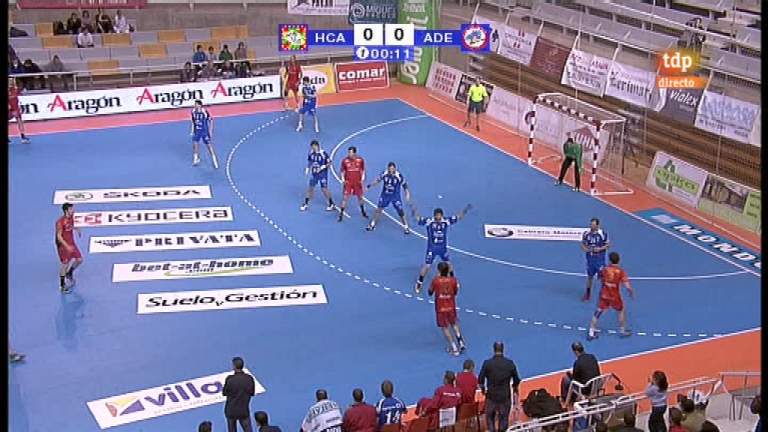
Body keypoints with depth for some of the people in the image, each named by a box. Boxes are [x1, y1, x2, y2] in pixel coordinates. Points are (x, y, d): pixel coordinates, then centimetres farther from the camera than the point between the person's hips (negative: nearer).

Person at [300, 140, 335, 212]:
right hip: (314, 174, 5)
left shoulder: (323, 153, -18)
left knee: (324, 189, -4)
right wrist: (307, 169, 2)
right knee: (310, 188, 8)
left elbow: (329, 163, -12)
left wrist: (322, 167, -25)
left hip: (322, 174, -5)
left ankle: (332, 205, 11)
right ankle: (306, 204, 22)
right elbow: (309, 162, 14)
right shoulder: (311, 153, -3)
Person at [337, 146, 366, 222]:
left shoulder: (360, 160, -5)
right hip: (348, 182, -1)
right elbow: (342, 171, 2)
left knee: (360, 197, 14)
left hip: (357, 182, 2)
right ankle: (341, 214, 2)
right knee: (345, 198, -6)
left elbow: (363, 170, 6)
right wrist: (343, 179, -11)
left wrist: (362, 179, -3)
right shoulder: (345, 161, -9)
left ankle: (363, 212, 34)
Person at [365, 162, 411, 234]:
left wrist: (407, 193, -19)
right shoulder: (384, 174, -13)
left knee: (400, 211, -6)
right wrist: (369, 186, 4)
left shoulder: (399, 176, -21)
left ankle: (406, 227, 9)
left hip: (395, 196, -3)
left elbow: (404, 185, -12)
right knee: (378, 209, 9)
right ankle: (372, 225, 25)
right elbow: (377, 180, 4)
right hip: (385, 195, 3)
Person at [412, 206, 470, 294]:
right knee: (427, 266, 0)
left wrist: (465, 210, -18)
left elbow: (459, 217, -6)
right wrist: (414, 210, -42)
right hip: (432, 248, -3)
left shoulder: (446, 221, -12)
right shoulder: (429, 221, -18)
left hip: (443, 248, 3)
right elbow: (417, 218, -23)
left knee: (448, 263, 16)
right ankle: (419, 283, 18)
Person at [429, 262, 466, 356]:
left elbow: (430, 292, -3)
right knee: (454, 324, 24)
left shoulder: (435, 281, -18)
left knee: (445, 327, 9)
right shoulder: (453, 280, -12)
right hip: (451, 306, 3)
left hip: (440, 308, -3)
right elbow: (455, 292, 3)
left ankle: (454, 348, 7)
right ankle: (461, 343, 15)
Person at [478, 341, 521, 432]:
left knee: (490, 417, 14)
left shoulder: (487, 363, -10)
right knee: (504, 418, 14)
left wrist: (482, 389, 15)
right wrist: (515, 388, 23)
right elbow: (516, 380, 2)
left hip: (491, 395, -1)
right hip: (505, 396, 1)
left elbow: (481, 379, -5)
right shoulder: (510, 363, -6)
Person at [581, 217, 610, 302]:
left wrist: (600, 249, -20)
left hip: (599, 257, -4)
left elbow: (608, 245, -5)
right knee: (589, 276, 13)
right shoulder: (586, 234, -1)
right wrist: (584, 248, -11)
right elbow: (583, 244, 11)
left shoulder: (603, 234, -13)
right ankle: (588, 294, 26)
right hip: (590, 257, 4)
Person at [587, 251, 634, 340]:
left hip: (604, 295, 2)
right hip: (615, 296, -2)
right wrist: (632, 293, 3)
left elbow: (600, 277, 15)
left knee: (598, 313, 10)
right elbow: (627, 287, -17)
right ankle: (622, 331, 31)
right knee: (622, 311, 24)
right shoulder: (621, 272, -13)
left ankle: (591, 333, 6)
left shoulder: (604, 269, -6)